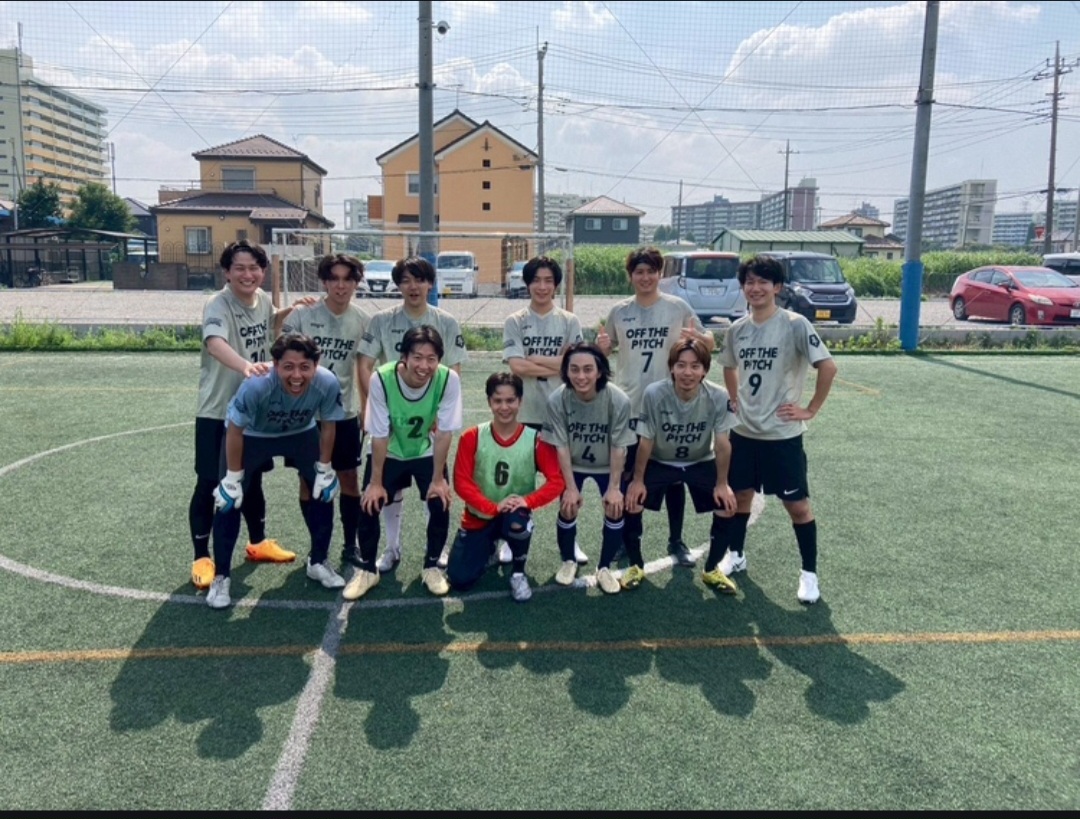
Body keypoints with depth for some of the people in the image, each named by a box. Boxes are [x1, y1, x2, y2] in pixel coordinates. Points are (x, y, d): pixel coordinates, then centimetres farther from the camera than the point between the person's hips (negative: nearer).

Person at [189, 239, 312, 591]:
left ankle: (259, 542, 36)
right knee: (209, 484, 2)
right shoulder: (218, 305, -22)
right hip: (217, 411, -6)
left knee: (253, 478, 19)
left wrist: (291, 310, 5)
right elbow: (214, 342, -44)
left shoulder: (262, 300, 0)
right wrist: (246, 366, -63)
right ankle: (202, 558, 16)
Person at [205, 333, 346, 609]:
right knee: (229, 500, -10)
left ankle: (318, 562, 23)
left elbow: (327, 426, -13)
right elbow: (235, 431, -25)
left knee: (324, 489, 2)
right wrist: (233, 478, -16)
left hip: (300, 433, 3)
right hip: (251, 434, -3)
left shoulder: (327, 383, -34)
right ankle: (220, 577, 7)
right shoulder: (257, 385, -42)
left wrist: (324, 469, -4)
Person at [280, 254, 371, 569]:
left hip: (345, 413, 2)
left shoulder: (362, 321, -3)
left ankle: (350, 545, 23)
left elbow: (363, 370, 5)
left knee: (349, 479, 8)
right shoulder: (302, 314, -10)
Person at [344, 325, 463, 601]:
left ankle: (432, 567, 10)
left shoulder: (448, 379, -29)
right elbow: (379, 435, -22)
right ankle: (367, 570, 13)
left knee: (441, 503, -14)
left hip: (426, 453, 1)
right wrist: (376, 482, -16)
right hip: (388, 453, 0)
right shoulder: (382, 379, -31)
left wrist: (438, 479, -16)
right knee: (369, 505, -10)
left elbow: (444, 433, -20)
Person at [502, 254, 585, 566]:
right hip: (525, 413, -1)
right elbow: (517, 367, -11)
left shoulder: (569, 321, 3)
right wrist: (559, 365, -11)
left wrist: (534, 358, -12)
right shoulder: (514, 322, 1)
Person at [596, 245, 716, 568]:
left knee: (673, 475, 8)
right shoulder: (618, 311, 3)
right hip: (628, 407, 1)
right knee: (628, 475, 10)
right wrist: (602, 345, -12)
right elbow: (604, 353, 12)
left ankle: (676, 541, 22)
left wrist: (697, 337, -21)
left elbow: (711, 344, 2)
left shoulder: (678, 308, -2)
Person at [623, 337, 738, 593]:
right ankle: (636, 566, 8)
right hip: (660, 462, -1)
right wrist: (638, 480, -12)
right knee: (631, 502, -17)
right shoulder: (654, 393, -28)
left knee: (727, 505, -14)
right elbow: (646, 441, -17)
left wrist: (722, 484, -13)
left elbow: (722, 443, -16)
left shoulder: (719, 397, -26)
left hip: (701, 462, 1)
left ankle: (711, 570, 10)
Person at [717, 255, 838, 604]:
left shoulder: (795, 325, -13)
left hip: (782, 434, -5)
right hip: (743, 431, 5)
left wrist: (810, 409, -12)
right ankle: (735, 555, 36)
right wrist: (736, 401, 10)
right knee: (740, 494, 16)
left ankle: (809, 573, 17)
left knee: (797, 504, 3)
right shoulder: (736, 330, 4)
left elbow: (828, 367, -14)